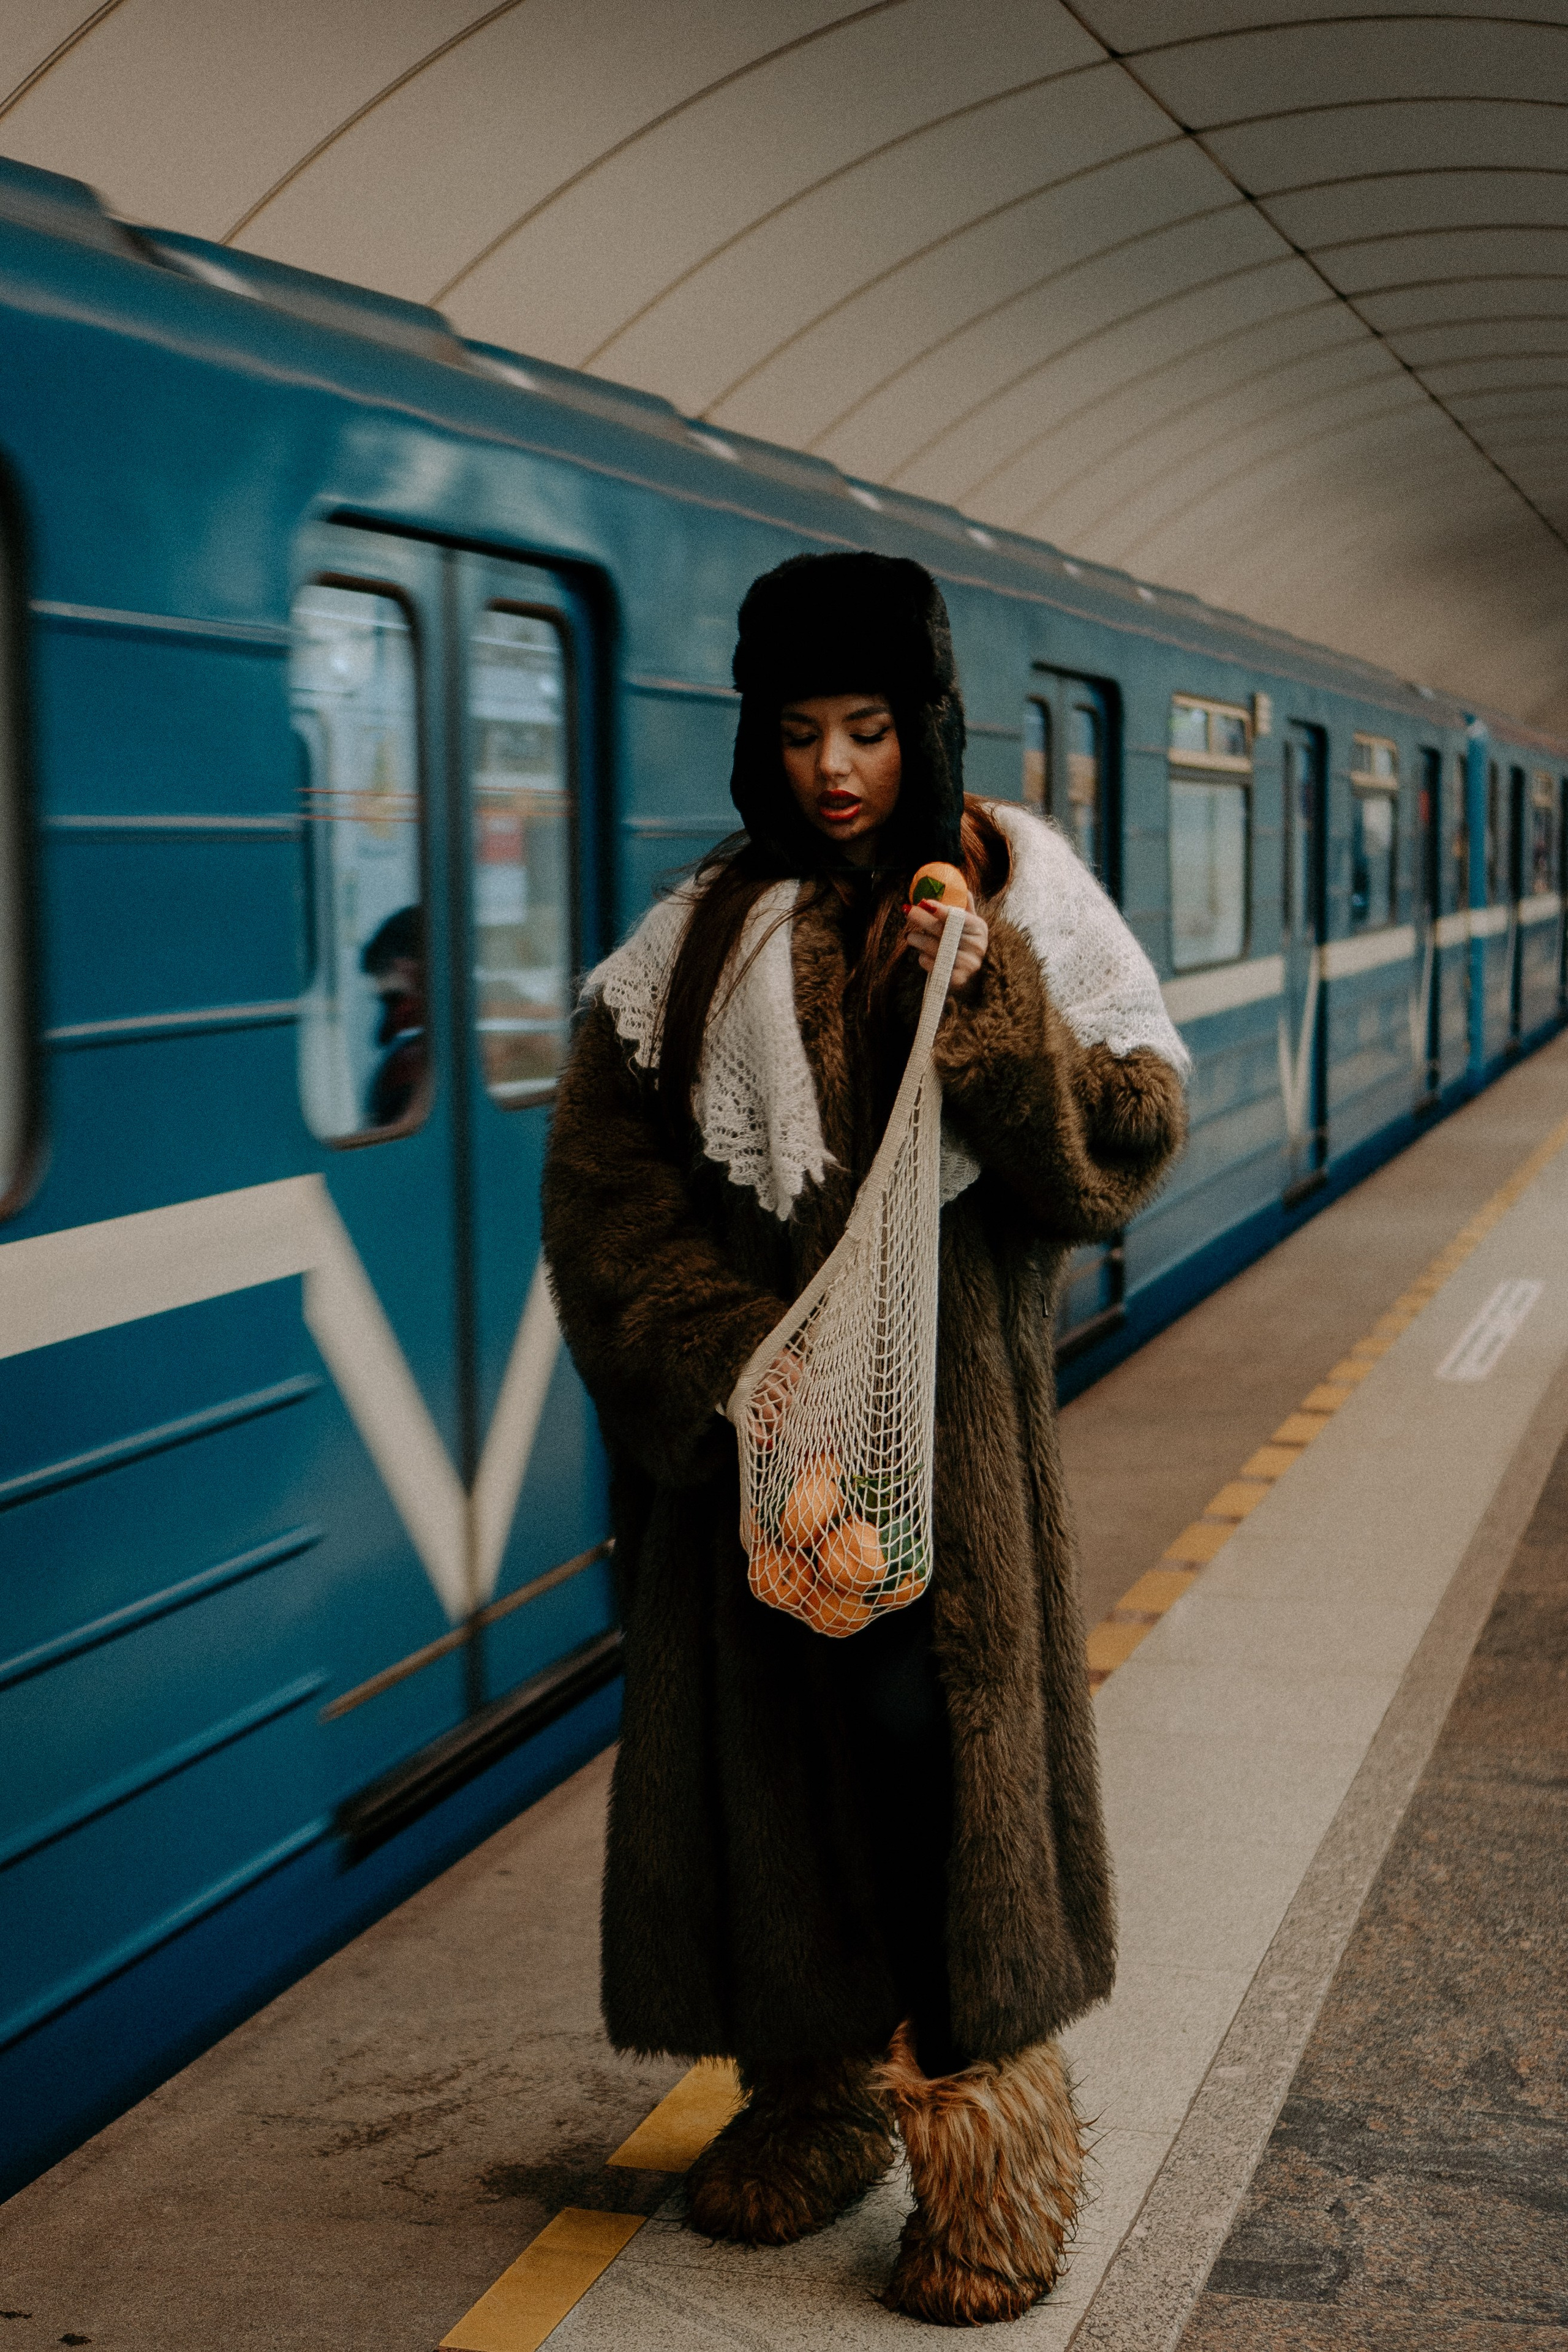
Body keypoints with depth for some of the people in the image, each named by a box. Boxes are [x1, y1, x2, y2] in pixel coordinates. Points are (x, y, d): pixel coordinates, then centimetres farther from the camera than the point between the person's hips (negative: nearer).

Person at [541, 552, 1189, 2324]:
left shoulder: (1022, 901, 2)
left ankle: (988, 2137, 6)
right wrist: (732, 1363, -13)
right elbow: (605, 1181, 0)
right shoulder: (702, 935, 7)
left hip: (944, 1404, -3)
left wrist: (990, 1012, -21)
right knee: (765, 1740, 7)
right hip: (738, 1408, 3)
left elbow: (1132, 1135, -5)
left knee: (929, 1725, -7)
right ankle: (814, 2092, 22)